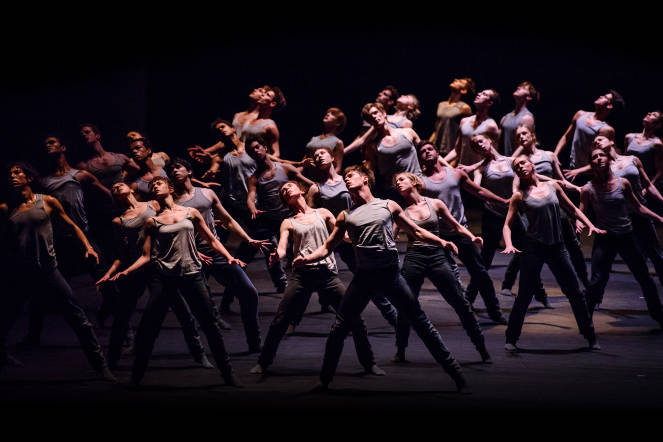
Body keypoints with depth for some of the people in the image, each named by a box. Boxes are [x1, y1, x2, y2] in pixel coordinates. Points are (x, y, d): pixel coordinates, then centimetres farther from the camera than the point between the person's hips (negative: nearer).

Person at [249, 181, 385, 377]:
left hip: (327, 273, 0)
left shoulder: (323, 214, 16)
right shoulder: (288, 223, 13)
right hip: (302, 274, 0)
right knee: (279, 321, -4)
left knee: (355, 318, -6)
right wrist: (276, 256, -24)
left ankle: (369, 363, 8)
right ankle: (263, 362, 13)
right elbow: (282, 249, 0)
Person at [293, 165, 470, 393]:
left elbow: (417, 231, 13)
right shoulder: (346, 216, 13)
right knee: (339, 328, -1)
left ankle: (457, 375, 5)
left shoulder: (389, 206, 10)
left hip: (390, 273, -2)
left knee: (421, 323, -2)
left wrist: (441, 242, -3)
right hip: (363, 276, 2)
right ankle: (325, 381, 14)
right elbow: (327, 248, 13)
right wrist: (306, 258, -6)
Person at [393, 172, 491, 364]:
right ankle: (400, 351, 16)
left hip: (437, 256, 0)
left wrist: (472, 237, -3)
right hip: (414, 259, 0)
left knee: (461, 303, 0)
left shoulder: (435, 204, 8)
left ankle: (482, 349, 9)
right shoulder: (401, 210, 7)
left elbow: (457, 226, 13)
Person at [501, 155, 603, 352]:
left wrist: (590, 225, 4)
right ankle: (511, 339, 12)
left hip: (557, 247, 3)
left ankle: (591, 337, 16)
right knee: (524, 296, -1)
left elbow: (573, 209, 16)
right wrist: (509, 245, -19)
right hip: (533, 249, -3)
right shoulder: (519, 196, 0)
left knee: (575, 293, 5)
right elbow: (507, 225, -2)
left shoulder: (553, 186, 8)